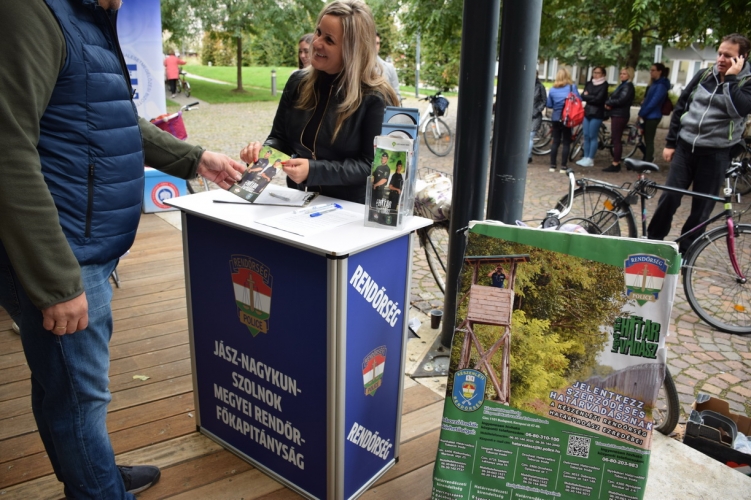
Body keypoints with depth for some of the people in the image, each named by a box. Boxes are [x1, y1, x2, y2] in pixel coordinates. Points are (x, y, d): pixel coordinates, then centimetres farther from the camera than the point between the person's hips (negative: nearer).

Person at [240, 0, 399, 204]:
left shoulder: (375, 98, -11)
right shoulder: (298, 82, 6)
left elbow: (371, 166, -13)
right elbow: (280, 138, 12)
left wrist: (313, 171, -23)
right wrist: (263, 150, -10)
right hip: (298, 202, 4)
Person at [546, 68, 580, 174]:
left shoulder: (552, 89, 1)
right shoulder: (572, 87, -6)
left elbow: (549, 104, 5)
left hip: (556, 118, 3)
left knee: (555, 142, 10)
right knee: (566, 142, 4)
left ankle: (552, 165, 10)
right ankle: (563, 166, 2)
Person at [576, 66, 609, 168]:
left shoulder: (604, 85, -4)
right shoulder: (589, 83, 12)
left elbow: (599, 99, -14)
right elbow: (583, 96, 4)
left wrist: (587, 96, -5)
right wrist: (591, 98, -13)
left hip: (597, 114, -6)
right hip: (587, 112, 6)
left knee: (593, 136, -2)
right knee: (586, 136, 7)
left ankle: (590, 159, 3)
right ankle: (585, 157, 14)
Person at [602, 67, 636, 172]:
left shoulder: (628, 86, -10)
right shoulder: (622, 85, 20)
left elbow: (621, 100, -20)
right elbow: (613, 97, 17)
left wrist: (608, 102, -7)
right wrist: (609, 103, -3)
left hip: (620, 115, -10)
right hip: (616, 114, 10)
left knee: (616, 140, -8)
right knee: (615, 139, 12)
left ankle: (615, 164, -6)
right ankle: (617, 161, 19)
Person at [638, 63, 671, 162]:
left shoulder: (661, 85, -13)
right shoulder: (655, 83, 16)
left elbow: (654, 102, -19)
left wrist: (641, 114, -13)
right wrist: (641, 113, 5)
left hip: (652, 116, -9)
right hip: (647, 116, 9)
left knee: (649, 140, -4)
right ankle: (647, 159, 26)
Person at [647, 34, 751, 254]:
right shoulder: (704, 75, 6)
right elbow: (680, 107, 10)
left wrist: (731, 78, -18)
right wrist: (670, 142, 6)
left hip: (715, 154, -2)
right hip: (685, 146, 2)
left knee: (701, 208, 3)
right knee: (669, 197, -3)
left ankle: (684, 254, 15)